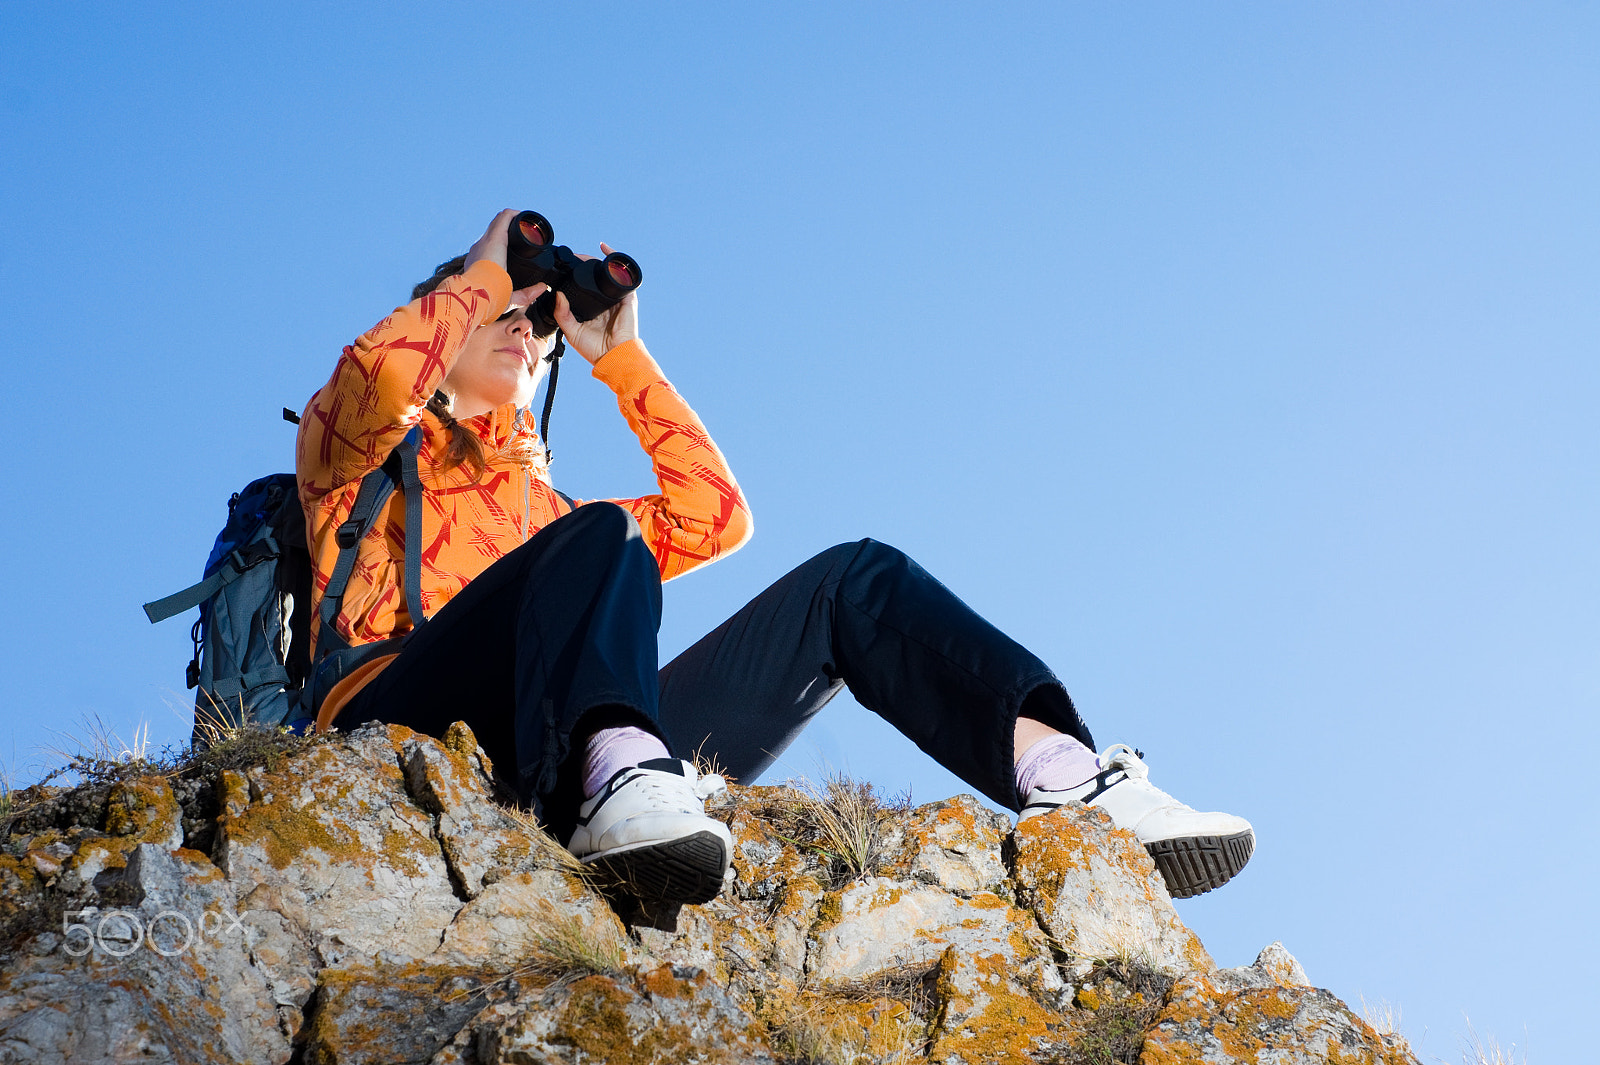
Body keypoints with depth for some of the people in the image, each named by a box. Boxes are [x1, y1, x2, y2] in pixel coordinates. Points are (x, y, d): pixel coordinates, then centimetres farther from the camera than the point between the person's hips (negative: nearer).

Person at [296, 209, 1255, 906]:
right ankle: (615, 780, -61)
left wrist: (621, 357, 31)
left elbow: (713, 515, 27)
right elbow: (376, 376, -1)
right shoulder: (359, 459, 26)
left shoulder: (542, 508, 40)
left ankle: (1062, 771, -30)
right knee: (599, 534, -32)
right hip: (403, 719, -5)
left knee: (853, 582, -5)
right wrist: (485, 270, 16)